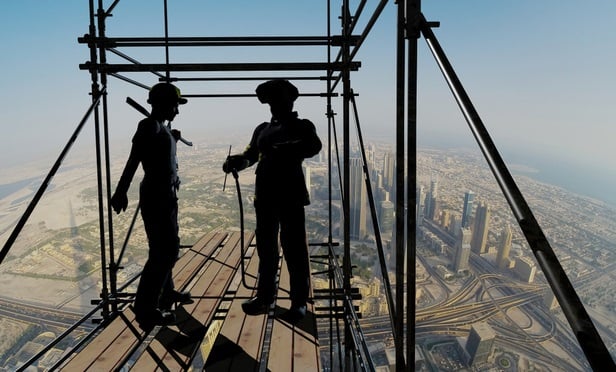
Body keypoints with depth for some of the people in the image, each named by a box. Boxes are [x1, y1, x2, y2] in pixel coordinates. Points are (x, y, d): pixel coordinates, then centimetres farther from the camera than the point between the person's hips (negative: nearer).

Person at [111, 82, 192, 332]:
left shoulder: (161, 127, 15)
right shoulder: (150, 125, -13)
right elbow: (134, 159, -26)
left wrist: (172, 139, 19)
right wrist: (121, 191, -35)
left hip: (166, 195, 10)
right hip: (156, 196, -10)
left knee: (168, 247, 19)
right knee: (162, 251, -9)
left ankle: (166, 294, 35)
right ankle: (146, 309, -3)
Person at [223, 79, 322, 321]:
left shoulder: (302, 126, 3)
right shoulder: (263, 129, 18)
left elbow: (314, 146, -17)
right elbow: (251, 153, 14)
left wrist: (282, 150, -32)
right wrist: (236, 161, -9)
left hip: (291, 195, -5)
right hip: (265, 195, 5)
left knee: (294, 248, -1)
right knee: (266, 247, 11)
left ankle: (299, 301, 10)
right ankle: (265, 296, 24)